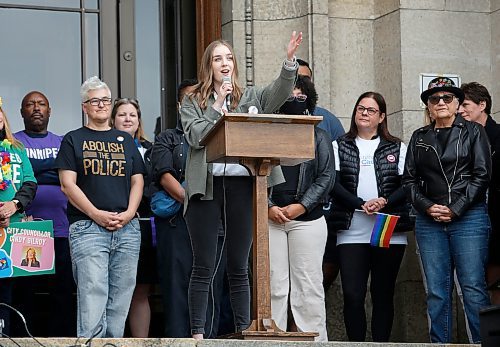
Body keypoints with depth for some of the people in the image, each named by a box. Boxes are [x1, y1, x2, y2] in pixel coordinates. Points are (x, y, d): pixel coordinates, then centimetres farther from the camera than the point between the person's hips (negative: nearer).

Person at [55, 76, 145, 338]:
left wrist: (129, 213, -3)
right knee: (92, 301, -13)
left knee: (120, 302, 2)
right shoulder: (73, 140, 9)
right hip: (87, 228, -4)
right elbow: (68, 184, 0)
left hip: (127, 228, 4)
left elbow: (137, 181, 15)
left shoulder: (125, 140, 20)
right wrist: (97, 214, -11)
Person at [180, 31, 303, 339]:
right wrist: (218, 108, -6)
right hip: (206, 187, -1)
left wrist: (290, 61, -18)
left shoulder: (250, 97, 14)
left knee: (239, 267, 6)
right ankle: (198, 334, 0)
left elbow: (279, 93, -3)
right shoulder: (193, 103, 11)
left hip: (242, 185, 1)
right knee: (204, 267, 0)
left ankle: (244, 331, 9)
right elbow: (195, 136, -4)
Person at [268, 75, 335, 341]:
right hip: (271, 218, 1)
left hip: (307, 219, -1)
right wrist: (269, 207, -9)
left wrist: (301, 206, -8)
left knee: (308, 285, -2)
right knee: (274, 285, -2)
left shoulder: (319, 137, 12)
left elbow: (326, 177, 4)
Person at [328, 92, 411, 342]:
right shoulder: (340, 146, 12)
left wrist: (384, 202, -14)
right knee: (352, 295, -9)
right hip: (352, 233, -1)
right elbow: (334, 184, 0)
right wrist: (362, 205, -14)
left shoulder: (397, 148, 13)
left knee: (383, 294, 5)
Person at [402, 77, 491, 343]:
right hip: (429, 221, 3)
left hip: (468, 218, -3)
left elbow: (482, 175, -2)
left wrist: (456, 209, -9)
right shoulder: (419, 138, 16)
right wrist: (428, 207, -5)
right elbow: (409, 179, 12)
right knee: (436, 291, 1)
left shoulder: (473, 132, 7)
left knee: (473, 289, -9)